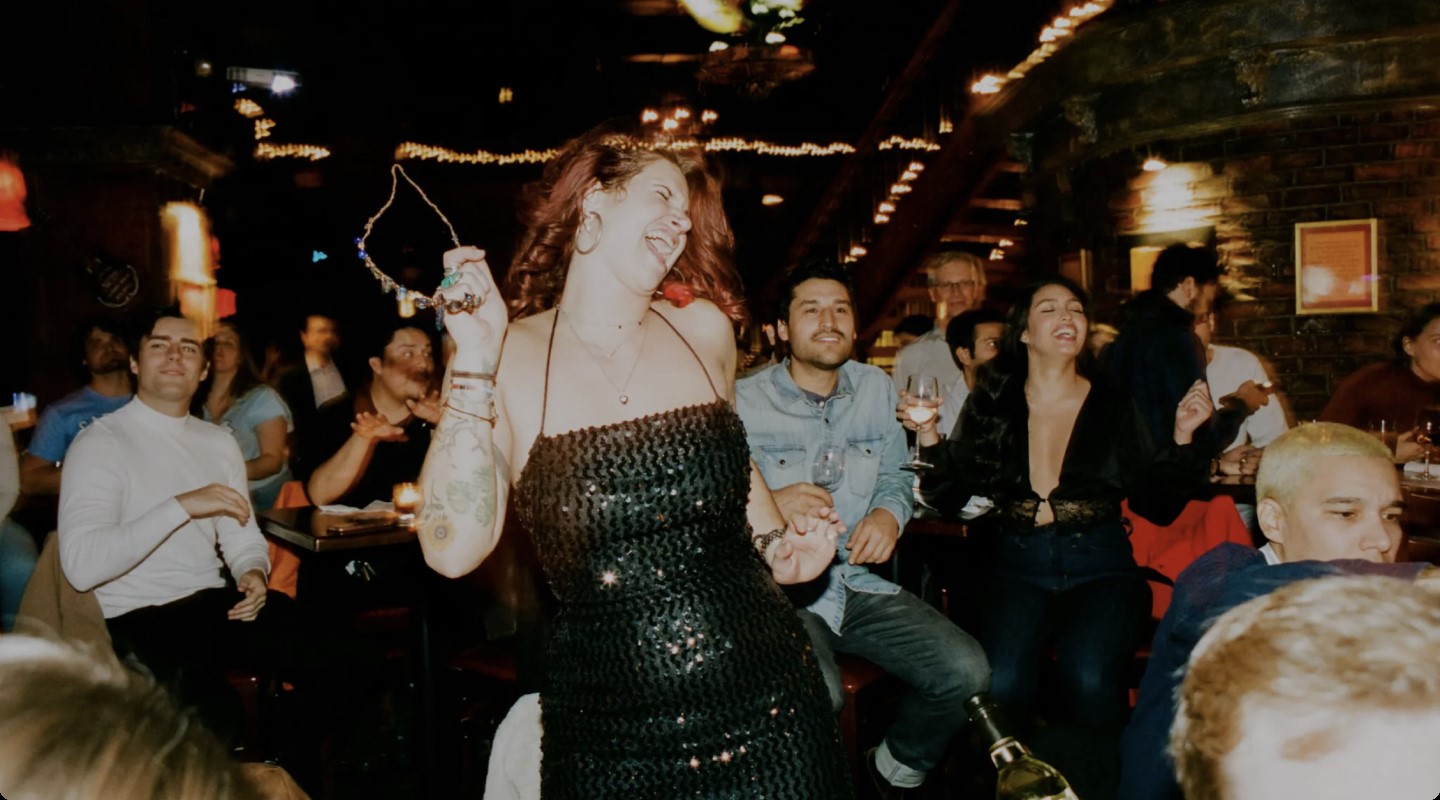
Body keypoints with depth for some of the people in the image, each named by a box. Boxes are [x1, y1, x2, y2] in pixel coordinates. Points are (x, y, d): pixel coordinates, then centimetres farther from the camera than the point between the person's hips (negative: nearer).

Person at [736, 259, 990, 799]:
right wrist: (768, 507, -26)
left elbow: (895, 475, 16)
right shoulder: (743, 401, -6)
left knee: (966, 672, -11)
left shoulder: (875, 389, 9)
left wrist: (889, 513, -6)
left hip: (858, 582, 5)